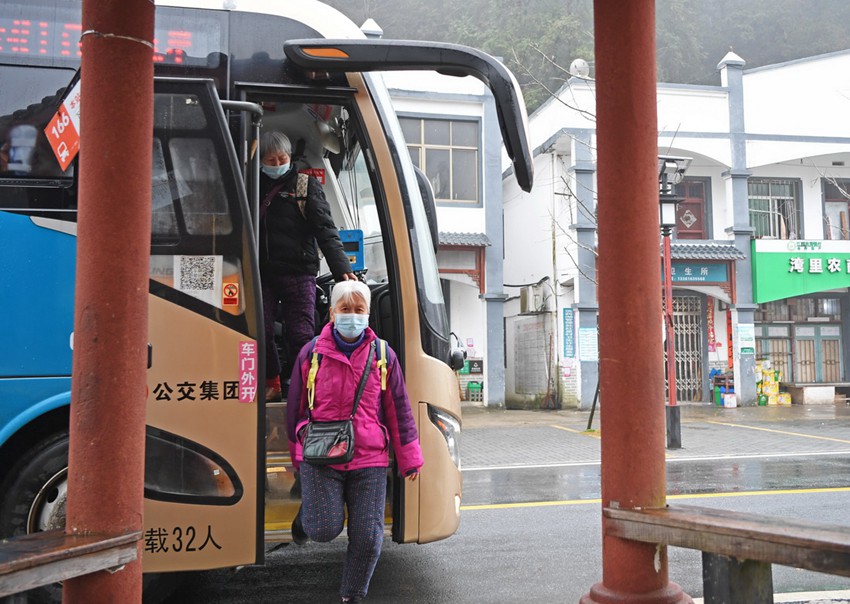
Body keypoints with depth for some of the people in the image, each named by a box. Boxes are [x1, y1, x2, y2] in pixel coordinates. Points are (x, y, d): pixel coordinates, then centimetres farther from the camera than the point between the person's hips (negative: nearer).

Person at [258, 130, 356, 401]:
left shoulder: (306, 185, 4)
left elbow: (325, 230, -5)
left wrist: (342, 268, -18)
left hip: (298, 272, -3)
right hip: (261, 272, 3)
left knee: (302, 335, -7)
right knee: (259, 331, -1)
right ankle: (271, 384, 19)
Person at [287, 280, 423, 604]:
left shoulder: (383, 356, 3)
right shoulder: (311, 353, 0)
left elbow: (399, 409, 8)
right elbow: (296, 407, 9)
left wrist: (409, 459, 9)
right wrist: (296, 458, 15)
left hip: (369, 460, 1)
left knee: (367, 537, 0)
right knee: (325, 530, -11)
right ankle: (308, 513, 26)